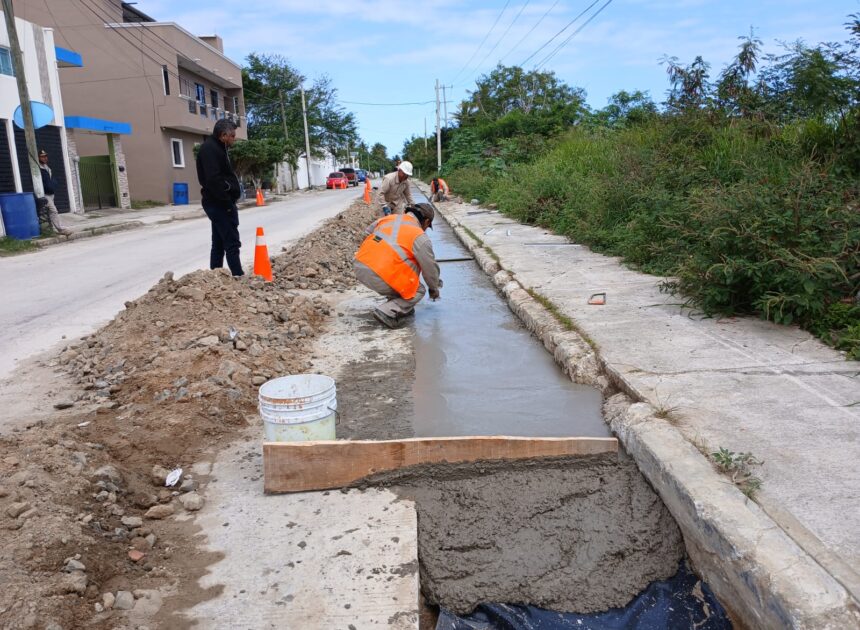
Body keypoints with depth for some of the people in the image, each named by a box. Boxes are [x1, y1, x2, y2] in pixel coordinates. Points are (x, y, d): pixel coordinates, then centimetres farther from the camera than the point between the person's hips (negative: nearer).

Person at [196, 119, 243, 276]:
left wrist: (229, 202, 15)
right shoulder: (210, 148, -14)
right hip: (219, 204, -10)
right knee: (232, 243, -9)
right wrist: (228, 203, -21)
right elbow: (213, 179, -24)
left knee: (219, 244, 12)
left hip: (218, 204, 10)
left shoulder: (216, 147, 19)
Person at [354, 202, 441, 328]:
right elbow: (430, 268, 7)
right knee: (418, 291, 13)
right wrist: (433, 288, 25)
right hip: (379, 277, -7)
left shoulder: (387, 218, 16)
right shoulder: (420, 238, 0)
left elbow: (367, 234, 24)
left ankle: (401, 306, 27)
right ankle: (388, 312, -7)